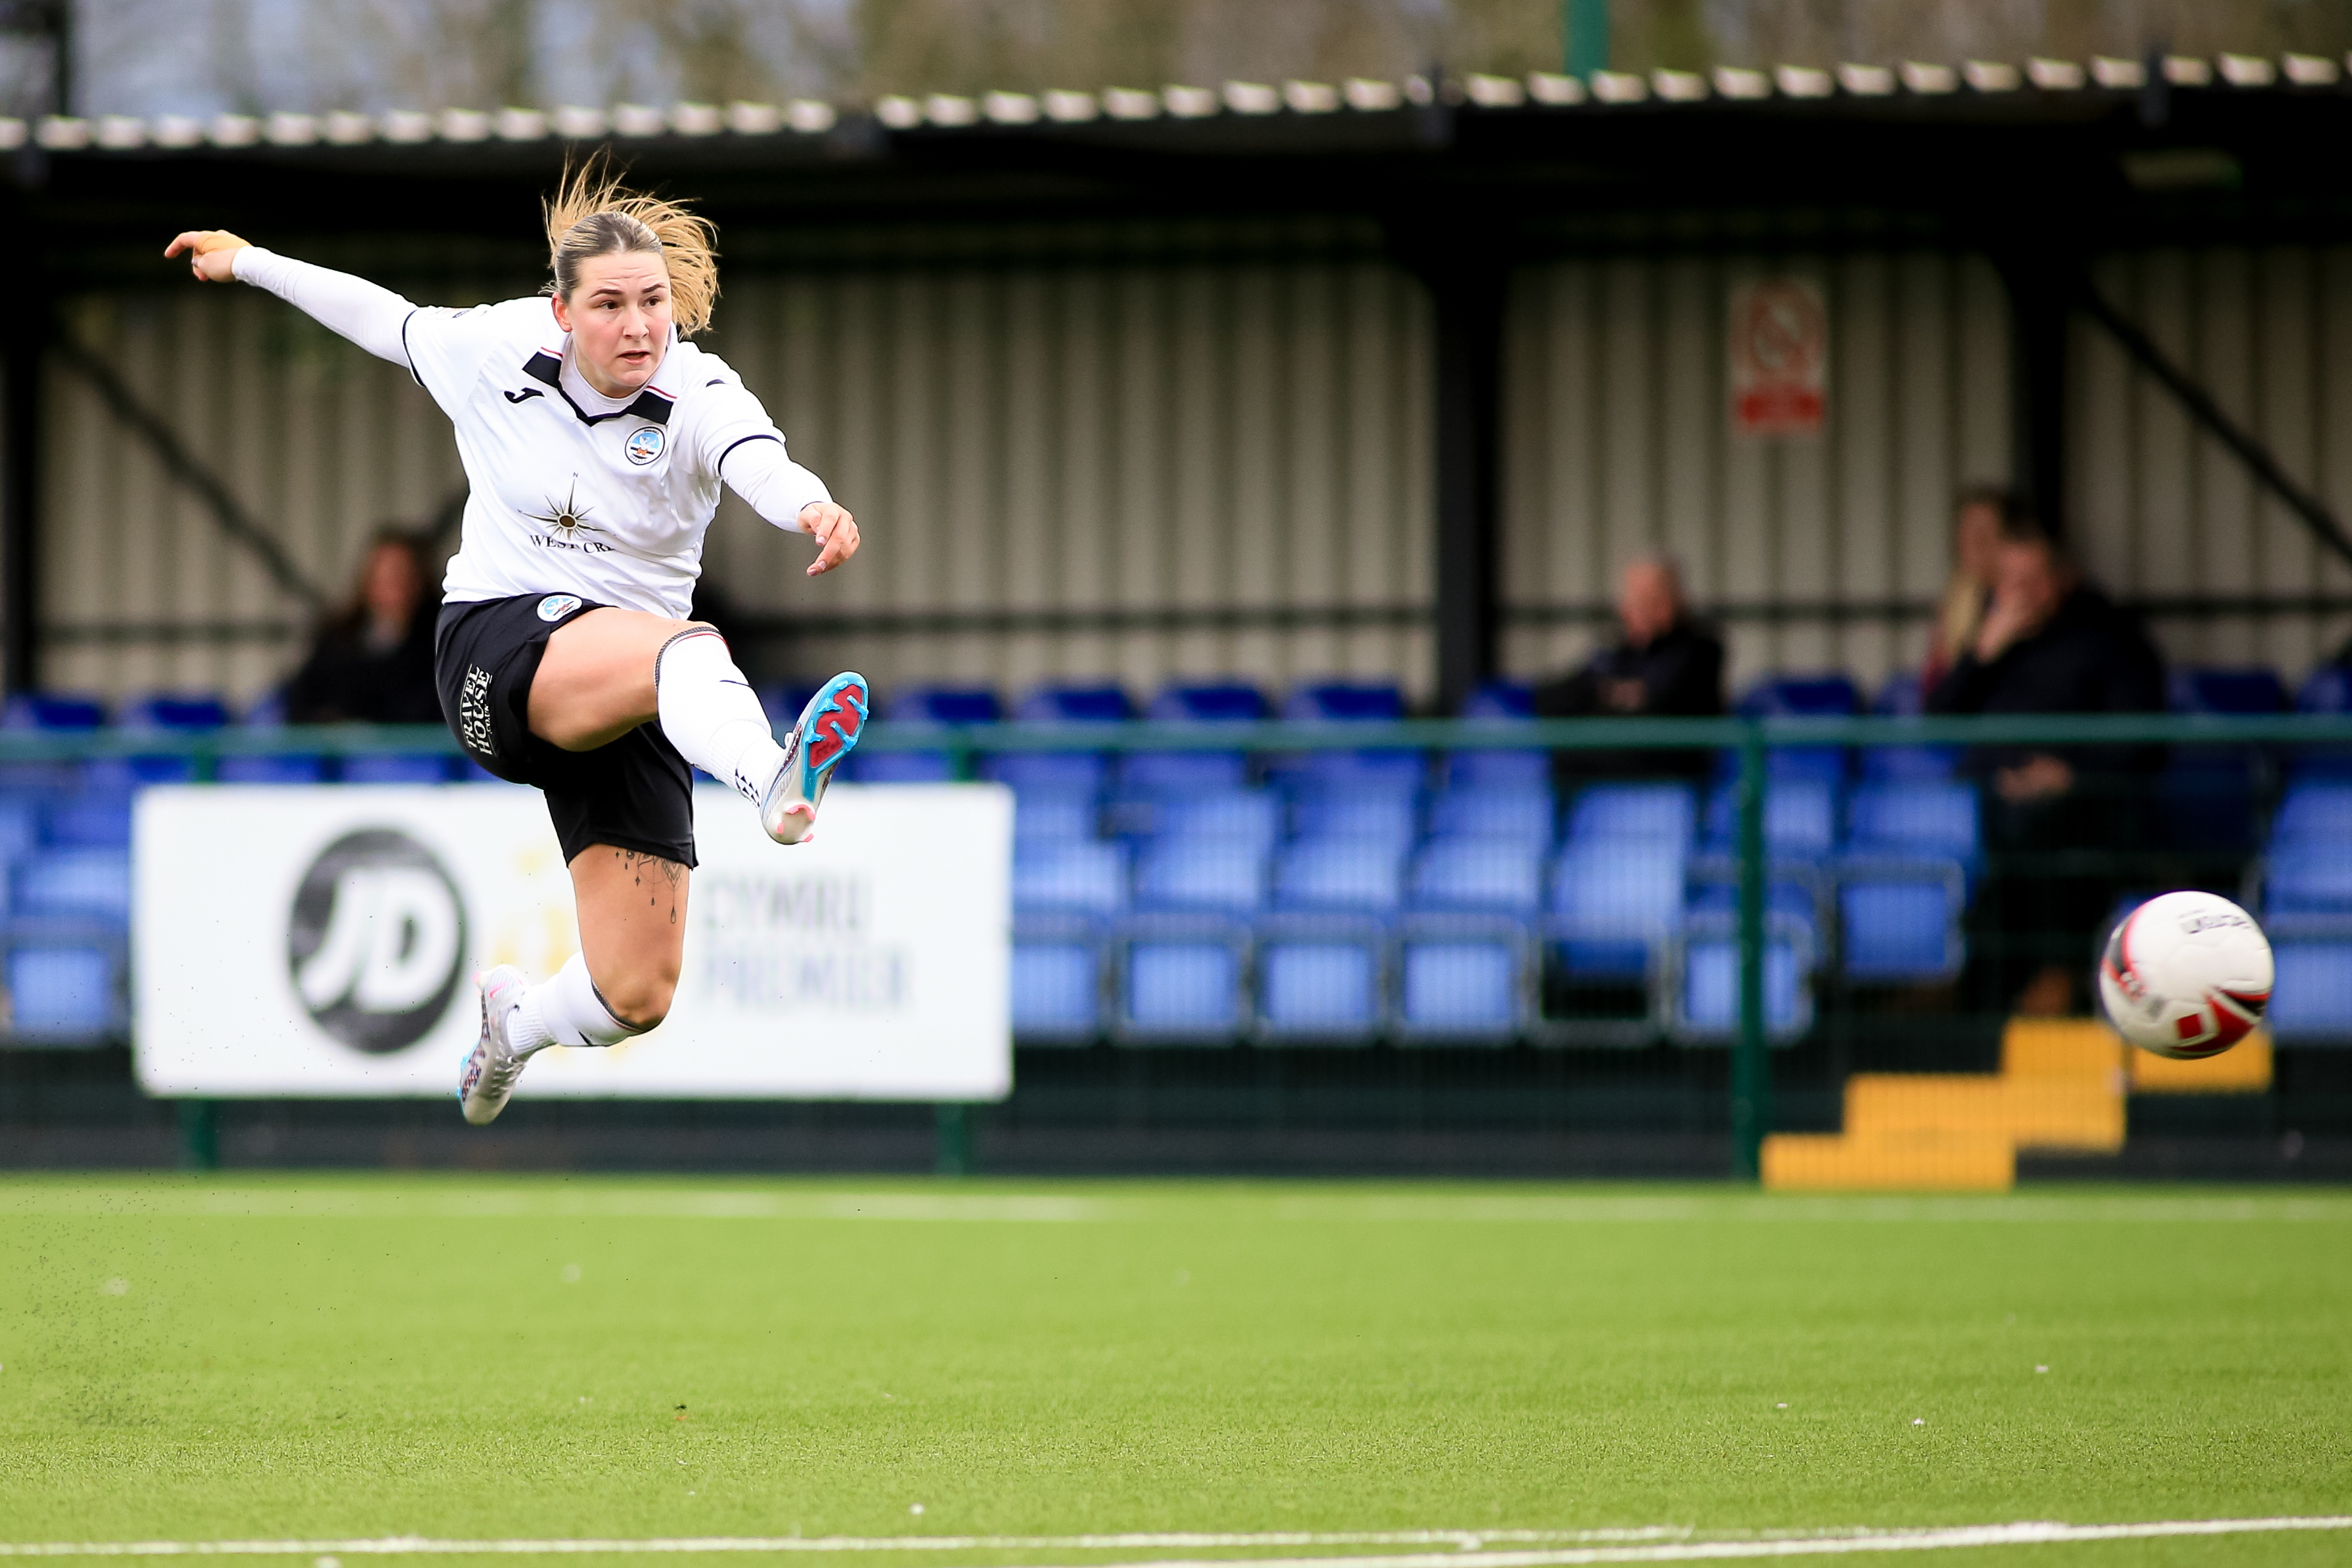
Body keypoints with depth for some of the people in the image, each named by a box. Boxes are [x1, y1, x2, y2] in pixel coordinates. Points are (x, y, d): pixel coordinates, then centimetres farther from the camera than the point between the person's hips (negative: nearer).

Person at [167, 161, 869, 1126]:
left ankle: (518, 1022, 35)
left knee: (635, 995, -4)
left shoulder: (700, 397, -7)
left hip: (626, 707, 2)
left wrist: (814, 508, -54)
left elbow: (764, 465, -30)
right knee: (686, 646, -37)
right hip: (496, 654, -2)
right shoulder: (490, 351, 0)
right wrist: (250, 263, 33)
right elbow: (389, 321, 21)